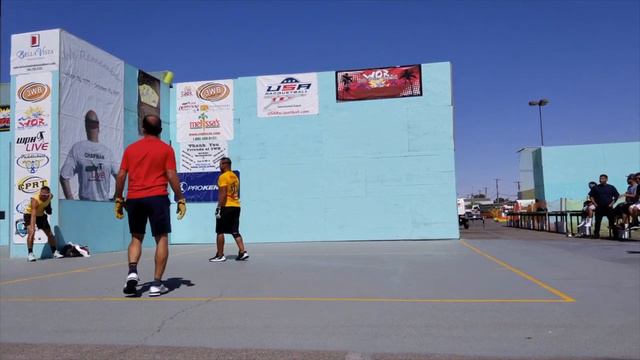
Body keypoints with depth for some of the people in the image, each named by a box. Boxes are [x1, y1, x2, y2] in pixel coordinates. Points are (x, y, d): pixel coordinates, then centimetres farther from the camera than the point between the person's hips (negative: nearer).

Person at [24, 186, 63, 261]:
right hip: (29, 214, -6)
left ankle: (54, 252, 22)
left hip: (41, 214, 6)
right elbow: (33, 215, -46)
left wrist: (48, 208, -7)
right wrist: (32, 227, -55)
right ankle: (30, 254, -23)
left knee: (50, 234, 8)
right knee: (31, 232, -28)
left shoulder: (50, 196, -20)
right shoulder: (35, 199, -37)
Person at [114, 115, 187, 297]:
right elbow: (171, 176, -4)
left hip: (134, 198, 3)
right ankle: (156, 284, 1)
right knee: (162, 239, 4)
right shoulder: (166, 149, 2)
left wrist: (118, 200, 14)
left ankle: (132, 272, -5)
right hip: (157, 197, -3)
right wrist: (181, 200, 0)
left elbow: (121, 176, 7)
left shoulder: (131, 149, 10)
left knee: (136, 238, 17)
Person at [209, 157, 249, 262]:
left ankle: (220, 255, 4)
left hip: (226, 207, -8)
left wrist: (219, 208, -18)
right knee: (235, 231, 10)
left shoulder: (223, 176, -10)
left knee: (220, 231, 2)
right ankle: (242, 252, 1)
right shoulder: (235, 176, 15)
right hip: (236, 206, 8)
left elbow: (223, 194, -18)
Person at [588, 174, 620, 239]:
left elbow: (617, 196, 8)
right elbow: (591, 196, 9)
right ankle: (596, 234, 4)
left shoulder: (611, 187, 5)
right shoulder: (595, 187, 5)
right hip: (599, 208, 0)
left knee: (612, 221, 1)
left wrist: (612, 203, -1)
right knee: (597, 221, -1)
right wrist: (595, 204, 0)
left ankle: (616, 235, 9)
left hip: (608, 207, 0)